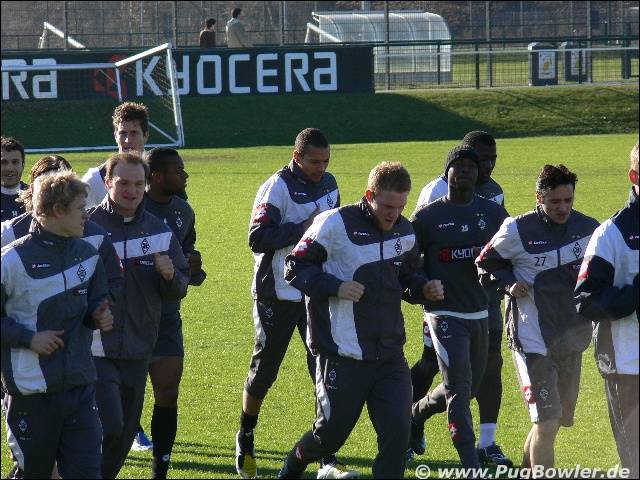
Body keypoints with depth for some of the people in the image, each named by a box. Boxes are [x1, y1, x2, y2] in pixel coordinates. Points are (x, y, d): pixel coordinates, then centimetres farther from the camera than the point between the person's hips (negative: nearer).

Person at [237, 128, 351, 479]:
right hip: (278, 295, -5)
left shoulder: (328, 184, 8)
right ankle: (245, 442, 31)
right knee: (264, 370, 7)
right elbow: (258, 238, -23)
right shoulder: (277, 188, -14)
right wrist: (303, 227, -26)